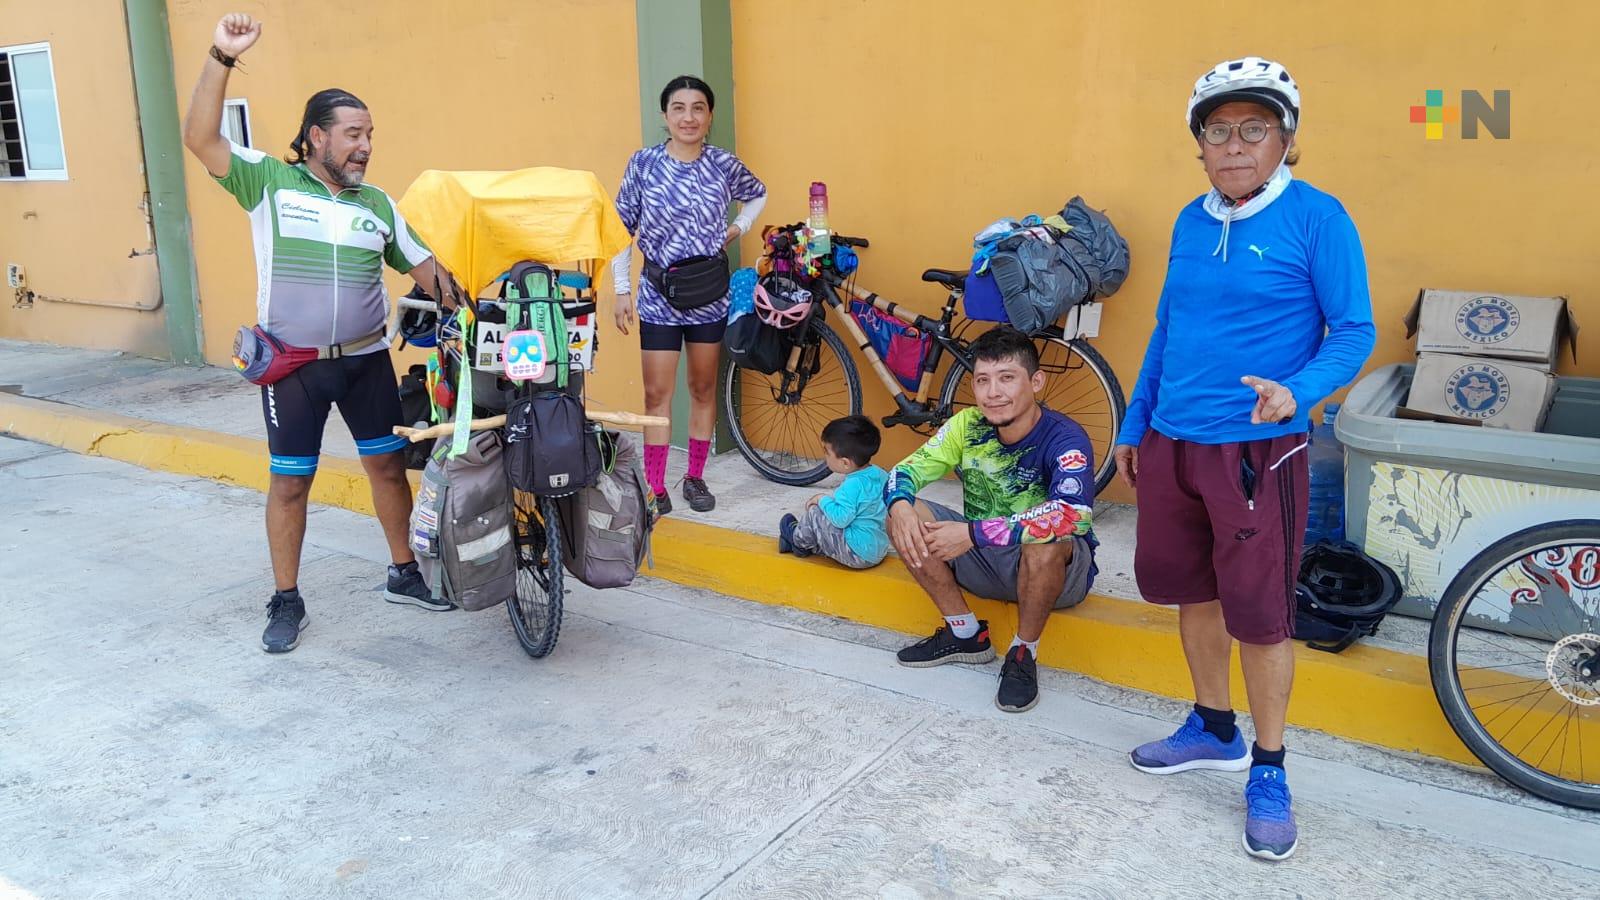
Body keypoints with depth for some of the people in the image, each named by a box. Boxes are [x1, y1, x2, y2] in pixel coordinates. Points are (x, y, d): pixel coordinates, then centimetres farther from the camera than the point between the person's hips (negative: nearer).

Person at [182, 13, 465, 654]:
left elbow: (422, 267, 11)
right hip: (292, 366, -3)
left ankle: (404, 575, 26)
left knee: (387, 463, 9)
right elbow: (200, 138, -14)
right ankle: (287, 603, 18)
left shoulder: (377, 203, 8)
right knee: (290, 481, 5)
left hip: (366, 359, 3)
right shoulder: (268, 180, -2)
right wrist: (222, 58, -22)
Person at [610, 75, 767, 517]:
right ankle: (655, 488, 7)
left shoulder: (724, 164, -2)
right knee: (657, 393, -1)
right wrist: (622, 289, -4)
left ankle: (695, 478, 24)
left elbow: (757, 195, 19)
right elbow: (623, 228, -1)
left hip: (710, 293, 2)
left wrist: (739, 227, 3)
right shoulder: (644, 163, -6)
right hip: (659, 294, -2)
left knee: (703, 388, 11)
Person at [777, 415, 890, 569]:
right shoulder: (880, 474, 1)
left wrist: (822, 499, -12)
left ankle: (799, 540, 22)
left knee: (815, 513, -1)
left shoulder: (853, 485, -25)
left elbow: (840, 518, -30)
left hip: (857, 555, -9)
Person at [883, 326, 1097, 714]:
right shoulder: (969, 426, -9)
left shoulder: (1064, 438, -25)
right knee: (905, 515, -14)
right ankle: (966, 634, 0)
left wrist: (973, 534, -44)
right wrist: (900, 506, -31)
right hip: (984, 558, 5)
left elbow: (1074, 514, -42)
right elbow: (907, 469, -6)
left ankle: (1024, 654, -12)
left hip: (1058, 573, -5)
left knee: (1047, 540, -39)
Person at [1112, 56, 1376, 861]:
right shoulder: (1190, 223, 8)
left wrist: (1299, 392, -27)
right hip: (1169, 445, 6)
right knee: (1193, 591, 16)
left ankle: (1268, 771, 19)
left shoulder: (1316, 218, -9)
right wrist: (1133, 425, 17)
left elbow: (1354, 331, -8)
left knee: (1260, 614, 1)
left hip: (1257, 451, -6)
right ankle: (1214, 730, 35)